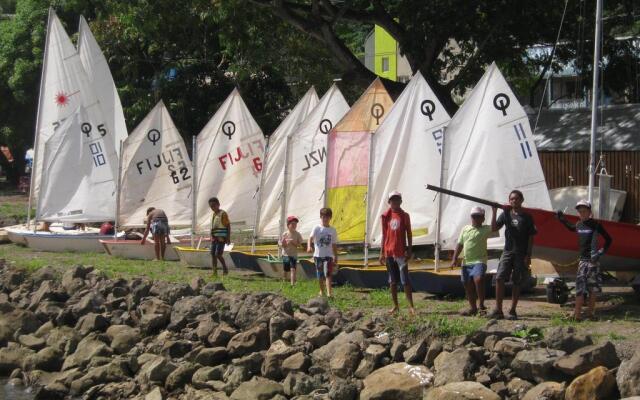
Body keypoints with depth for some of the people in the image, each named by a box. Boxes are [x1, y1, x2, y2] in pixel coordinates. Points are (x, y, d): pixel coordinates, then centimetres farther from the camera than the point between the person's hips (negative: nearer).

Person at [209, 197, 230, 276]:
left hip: (221, 238, -8)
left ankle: (225, 269, 3)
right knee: (213, 255, 2)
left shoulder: (223, 214, -7)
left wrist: (228, 238, -13)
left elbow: (228, 226, -8)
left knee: (218, 254, -14)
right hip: (214, 238, 8)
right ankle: (215, 272, 4)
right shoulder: (214, 215, 15)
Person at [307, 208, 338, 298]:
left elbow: (334, 245, 12)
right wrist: (309, 246, -35)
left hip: (328, 255, 0)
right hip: (318, 255, 0)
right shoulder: (317, 229, -1)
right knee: (320, 275, 9)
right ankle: (322, 291, 26)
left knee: (328, 274, -14)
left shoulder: (333, 230, 6)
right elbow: (311, 238, -15)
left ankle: (329, 292, -21)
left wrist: (336, 257, 12)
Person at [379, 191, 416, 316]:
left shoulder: (404, 215, 0)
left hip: (401, 253, -3)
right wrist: (382, 253, 8)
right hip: (389, 253, 3)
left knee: (405, 280, -7)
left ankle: (411, 306, -7)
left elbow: (409, 234, 1)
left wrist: (409, 251, -5)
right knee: (392, 281, 8)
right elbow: (384, 235, 11)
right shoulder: (385, 216, 7)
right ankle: (395, 306, 15)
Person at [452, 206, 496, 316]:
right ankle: (472, 308, 20)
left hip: (479, 261, -6)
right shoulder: (465, 229, 16)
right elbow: (460, 245, 18)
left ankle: (481, 305, -17)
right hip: (466, 262, 6)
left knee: (478, 279, -28)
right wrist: (455, 258, 9)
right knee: (468, 286, 8)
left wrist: (494, 212, -20)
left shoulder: (485, 229, 3)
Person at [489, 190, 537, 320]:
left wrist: (528, 255, -6)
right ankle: (498, 310, -10)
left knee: (516, 283, 0)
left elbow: (531, 238, 1)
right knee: (499, 279, -11)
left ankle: (512, 311, 7)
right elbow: (494, 228, 3)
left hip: (521, 254, -2)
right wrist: (494, 212, -8)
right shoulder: (506, 214, 9)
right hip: (507, 251, 2)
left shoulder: (526, 217, 2)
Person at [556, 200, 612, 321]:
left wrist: (601, 251, -10)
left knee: (593, 286, 1)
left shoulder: (595, 225, -7)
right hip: (582, 259, 4)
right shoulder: (579, 225, 8)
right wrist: (562, 219, 23)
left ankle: (591, 312, 9)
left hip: (593, 259, -4)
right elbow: (571, 228, 34)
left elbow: (608, 239, -2)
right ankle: (577, 314, -5)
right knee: (580, 285, -2)